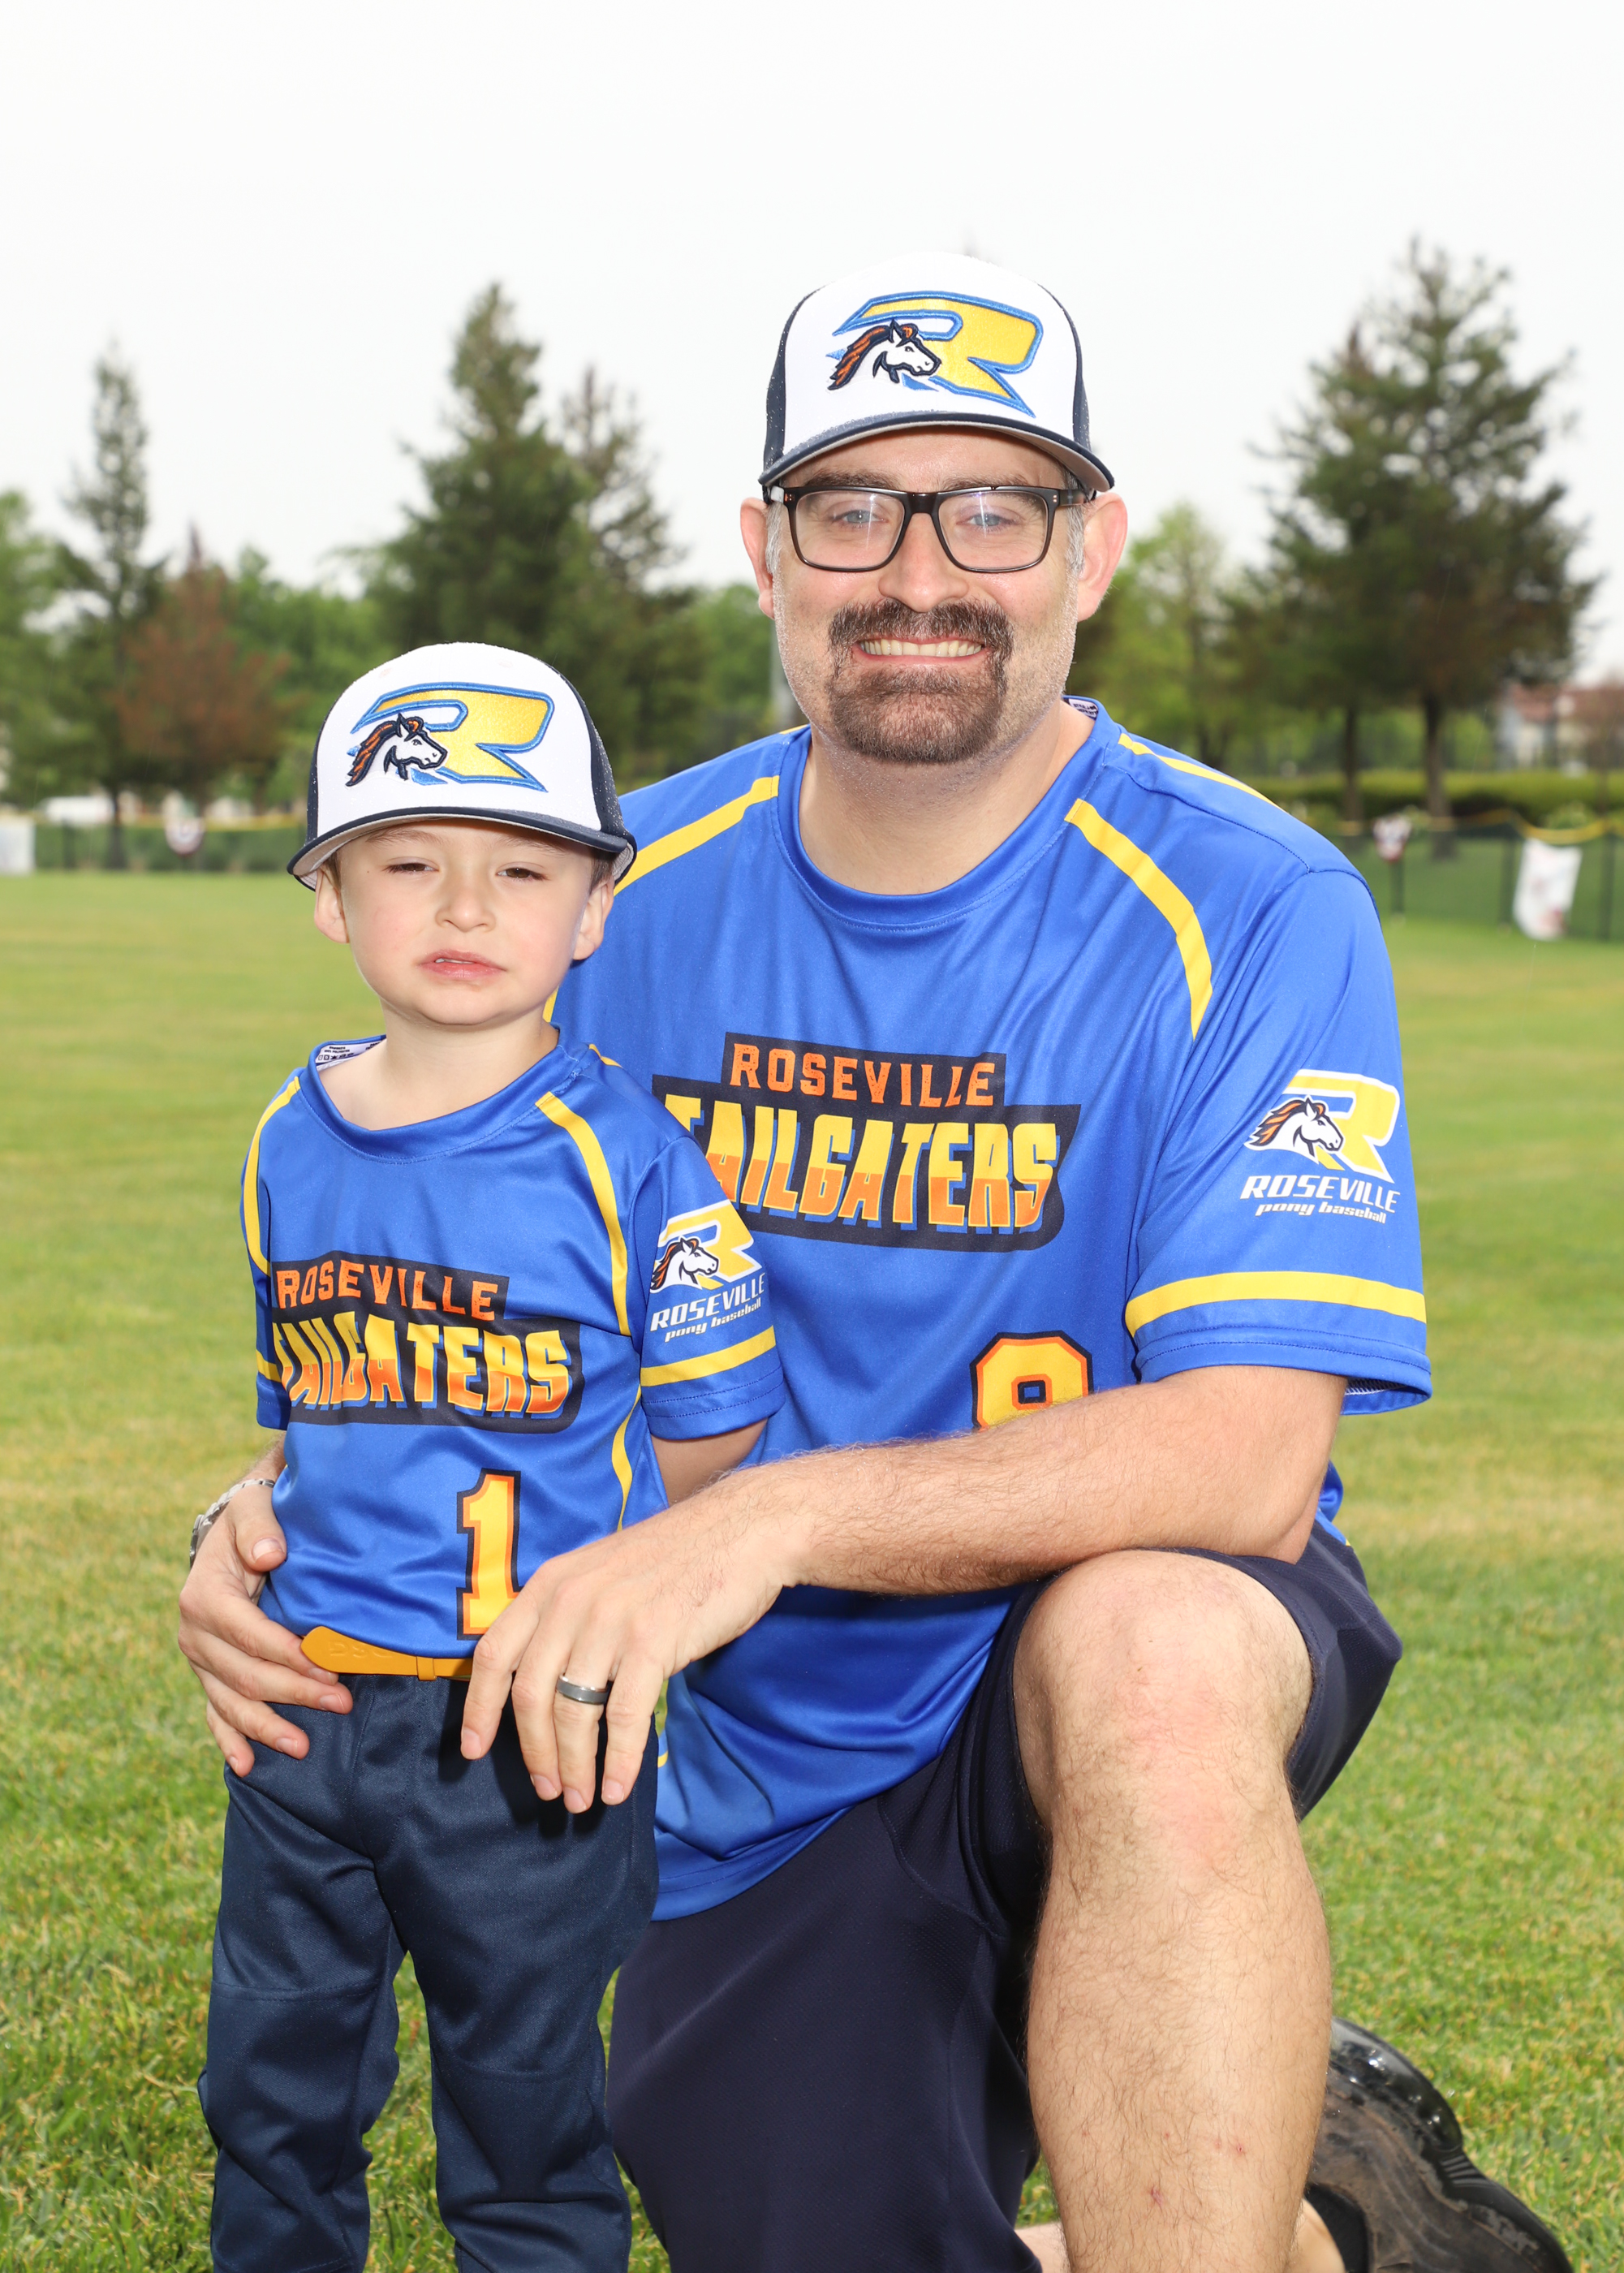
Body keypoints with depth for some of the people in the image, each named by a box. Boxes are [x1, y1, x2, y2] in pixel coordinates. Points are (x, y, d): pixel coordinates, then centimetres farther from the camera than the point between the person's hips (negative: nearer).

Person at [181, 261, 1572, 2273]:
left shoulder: (1244, 912, -15)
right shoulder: (630, 898, -1)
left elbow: (1251, 1464, -25)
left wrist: (778, 1516, -35)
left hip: (1151, 1649, -4)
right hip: (760, 1785, 5)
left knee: (1146, 1648, -38)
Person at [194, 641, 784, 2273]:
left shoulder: (625, 1154, -13)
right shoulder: (290, 1145, 4)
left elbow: (712, 1432, -8)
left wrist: (515, 1534, -1)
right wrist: (300, 1545, 7)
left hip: (529, 1723, -5)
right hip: (308, 1700, 5)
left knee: (525, 2115, 11)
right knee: (271, 2094, 20)